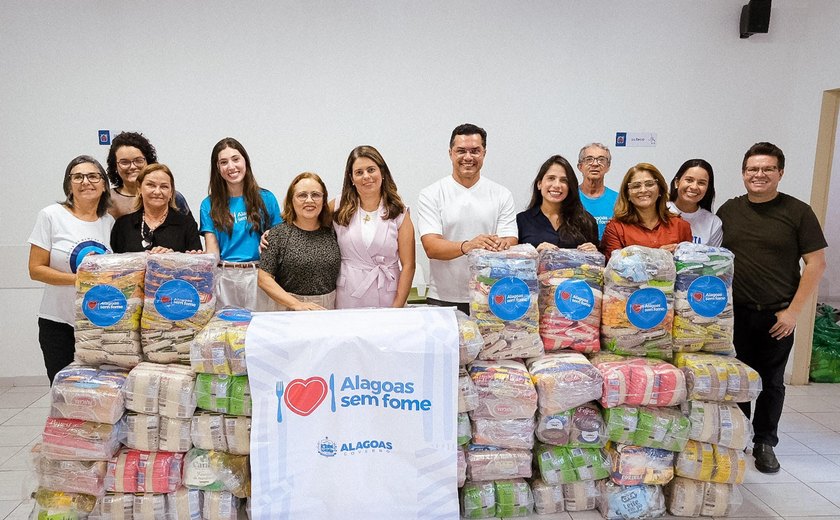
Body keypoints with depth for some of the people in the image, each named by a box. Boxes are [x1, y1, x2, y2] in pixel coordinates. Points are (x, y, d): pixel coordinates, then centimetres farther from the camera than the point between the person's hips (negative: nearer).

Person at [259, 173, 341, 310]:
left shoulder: (332, 232, 7)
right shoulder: (278, 234, -1)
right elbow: (264, 279, -5)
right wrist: (297, 304, -11)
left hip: (330, 309, 2)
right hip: (290, 309, -2)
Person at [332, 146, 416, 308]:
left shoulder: (399, 214, 0)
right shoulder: (339, 210, 3)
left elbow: (408, 265, -2)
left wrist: (397, 307, -9)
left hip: (387, 299, 0)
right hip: (347, 299, 1)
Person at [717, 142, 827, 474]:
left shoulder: (798, 212, -2)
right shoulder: (728, 210, 6)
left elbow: (816, 263, -3)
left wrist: (793, 311, -9)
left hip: (777, 316, -1)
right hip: (733, 313, 2)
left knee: (771, 382, 10)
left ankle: (764, 443, 26)